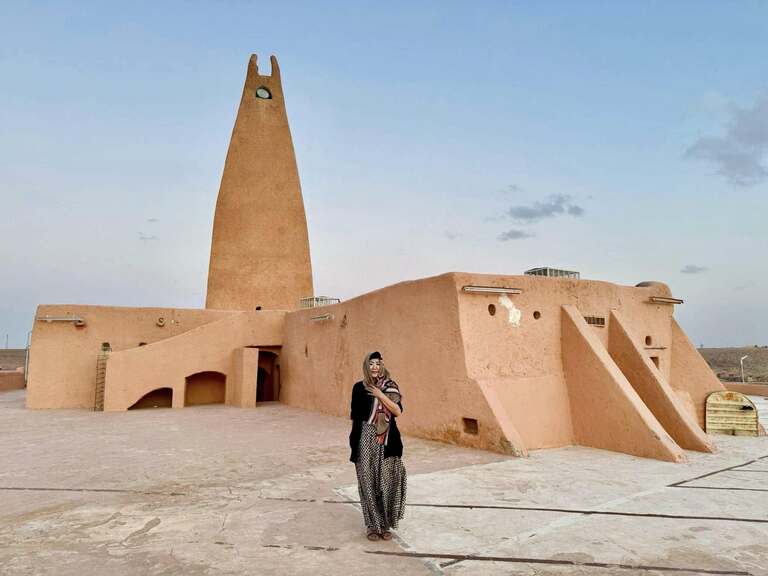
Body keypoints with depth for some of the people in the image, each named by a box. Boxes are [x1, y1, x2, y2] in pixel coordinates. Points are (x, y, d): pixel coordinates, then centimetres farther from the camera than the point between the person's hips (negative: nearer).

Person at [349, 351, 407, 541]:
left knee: (387, 482, 1)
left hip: (386, 442, 0)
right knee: (368, 482, 3)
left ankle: (385, 525, 17)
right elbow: (354, 414, 10)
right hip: (365, 441, 0)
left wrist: (381, 395, -14)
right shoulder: (359, 387, 3)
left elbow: (398, 411, -7)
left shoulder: (391, 387, 3)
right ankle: (372, 525, 17)